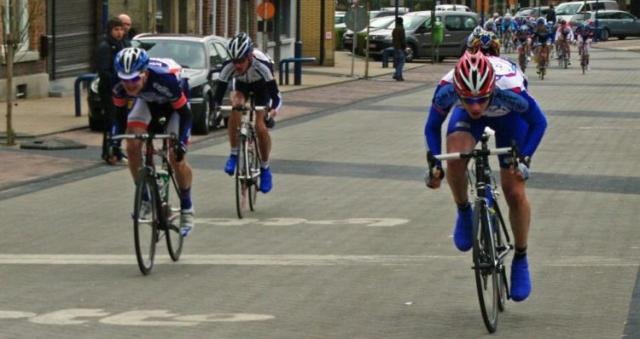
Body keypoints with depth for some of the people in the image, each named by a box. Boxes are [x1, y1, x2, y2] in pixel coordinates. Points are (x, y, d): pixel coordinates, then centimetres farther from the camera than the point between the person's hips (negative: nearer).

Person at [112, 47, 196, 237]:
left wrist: (181, 141, -39)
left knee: (176, 157, -14)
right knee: (132, 146, -16)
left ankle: (187, 209, 6)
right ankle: (144, 200, 0)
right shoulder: (121, 85, -30)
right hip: (148, 101, 4)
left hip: (175, 102, -4)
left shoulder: (165, 79, -42)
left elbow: (185, 113, -30)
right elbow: (119, 111, -11)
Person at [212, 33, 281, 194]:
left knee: (261, 128, -14)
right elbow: (219, 93, -31)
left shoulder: (262, 64, -41)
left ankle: (265, 168, 7)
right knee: (235, 107, -30)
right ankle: (234, 155, -16)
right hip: (241, 84, 2)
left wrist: (273, 110, -56)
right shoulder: (228, 67, -35)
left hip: (261, 85, -2)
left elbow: (276, 95, -40)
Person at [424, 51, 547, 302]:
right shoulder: (446, 90, -38)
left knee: (515, 193, -6)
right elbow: (432, 127, -16)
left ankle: (520, 260, 16)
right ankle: (463, 213, 0)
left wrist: (524, 158, -33)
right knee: (455, 160, -30)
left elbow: (539, 122, -23)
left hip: (508, 115, -1)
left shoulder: (510, 89, -43)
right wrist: (434, 163, -28)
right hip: (466, 119, 1)